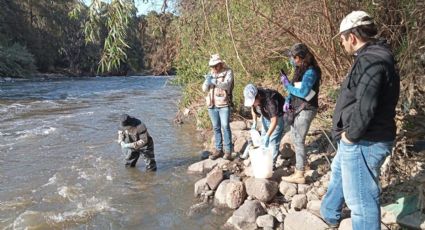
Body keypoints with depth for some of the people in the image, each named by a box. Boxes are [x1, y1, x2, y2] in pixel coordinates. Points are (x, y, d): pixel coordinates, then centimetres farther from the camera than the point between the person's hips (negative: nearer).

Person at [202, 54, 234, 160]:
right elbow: (205, 89, 6)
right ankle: (218, 149, 14)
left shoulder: (228, 72, -3)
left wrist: (214, 82, -36)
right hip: (212, 105, 5)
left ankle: (228, 150, 0)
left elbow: (227, 85, -20)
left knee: (225, 126, -7)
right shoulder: (210, 74, 12)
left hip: (224, 104, -5)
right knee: (216, 128, 8)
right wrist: (207, 81, -16)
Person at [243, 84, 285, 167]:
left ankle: (272, 164, 2)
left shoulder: (270, 101, -41)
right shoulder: (253, 97, -21)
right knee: (263, 138, 13)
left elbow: (274, 121, -44)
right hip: (265, 116, 7)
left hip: (277, 117, -7)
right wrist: (254, 123, -7)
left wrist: (267, 136, -50)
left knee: (273, 141, -9)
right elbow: (253, 108, 2)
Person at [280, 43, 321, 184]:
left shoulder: (310, 72, -18)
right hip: (297, 109, 9)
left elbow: (303, 92, -26)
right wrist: (288, 100, -1)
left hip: (305, 110, -9)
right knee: (295, 138, 19)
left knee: (299, 141, -7)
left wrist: (287, 85, -13)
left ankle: (299, 175, -1)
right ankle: (299, 165, 35)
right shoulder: (300, 70, 10)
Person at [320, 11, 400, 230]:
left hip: (363, 143, -11)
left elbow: (365, 106, -31)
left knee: (361, 200, -1)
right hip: (356, 139, 11)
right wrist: (349, 133, 12)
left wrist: (352, 134, -17)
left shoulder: (370, 60, -22)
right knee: (338, 176, 31)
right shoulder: (371, 57, 12)